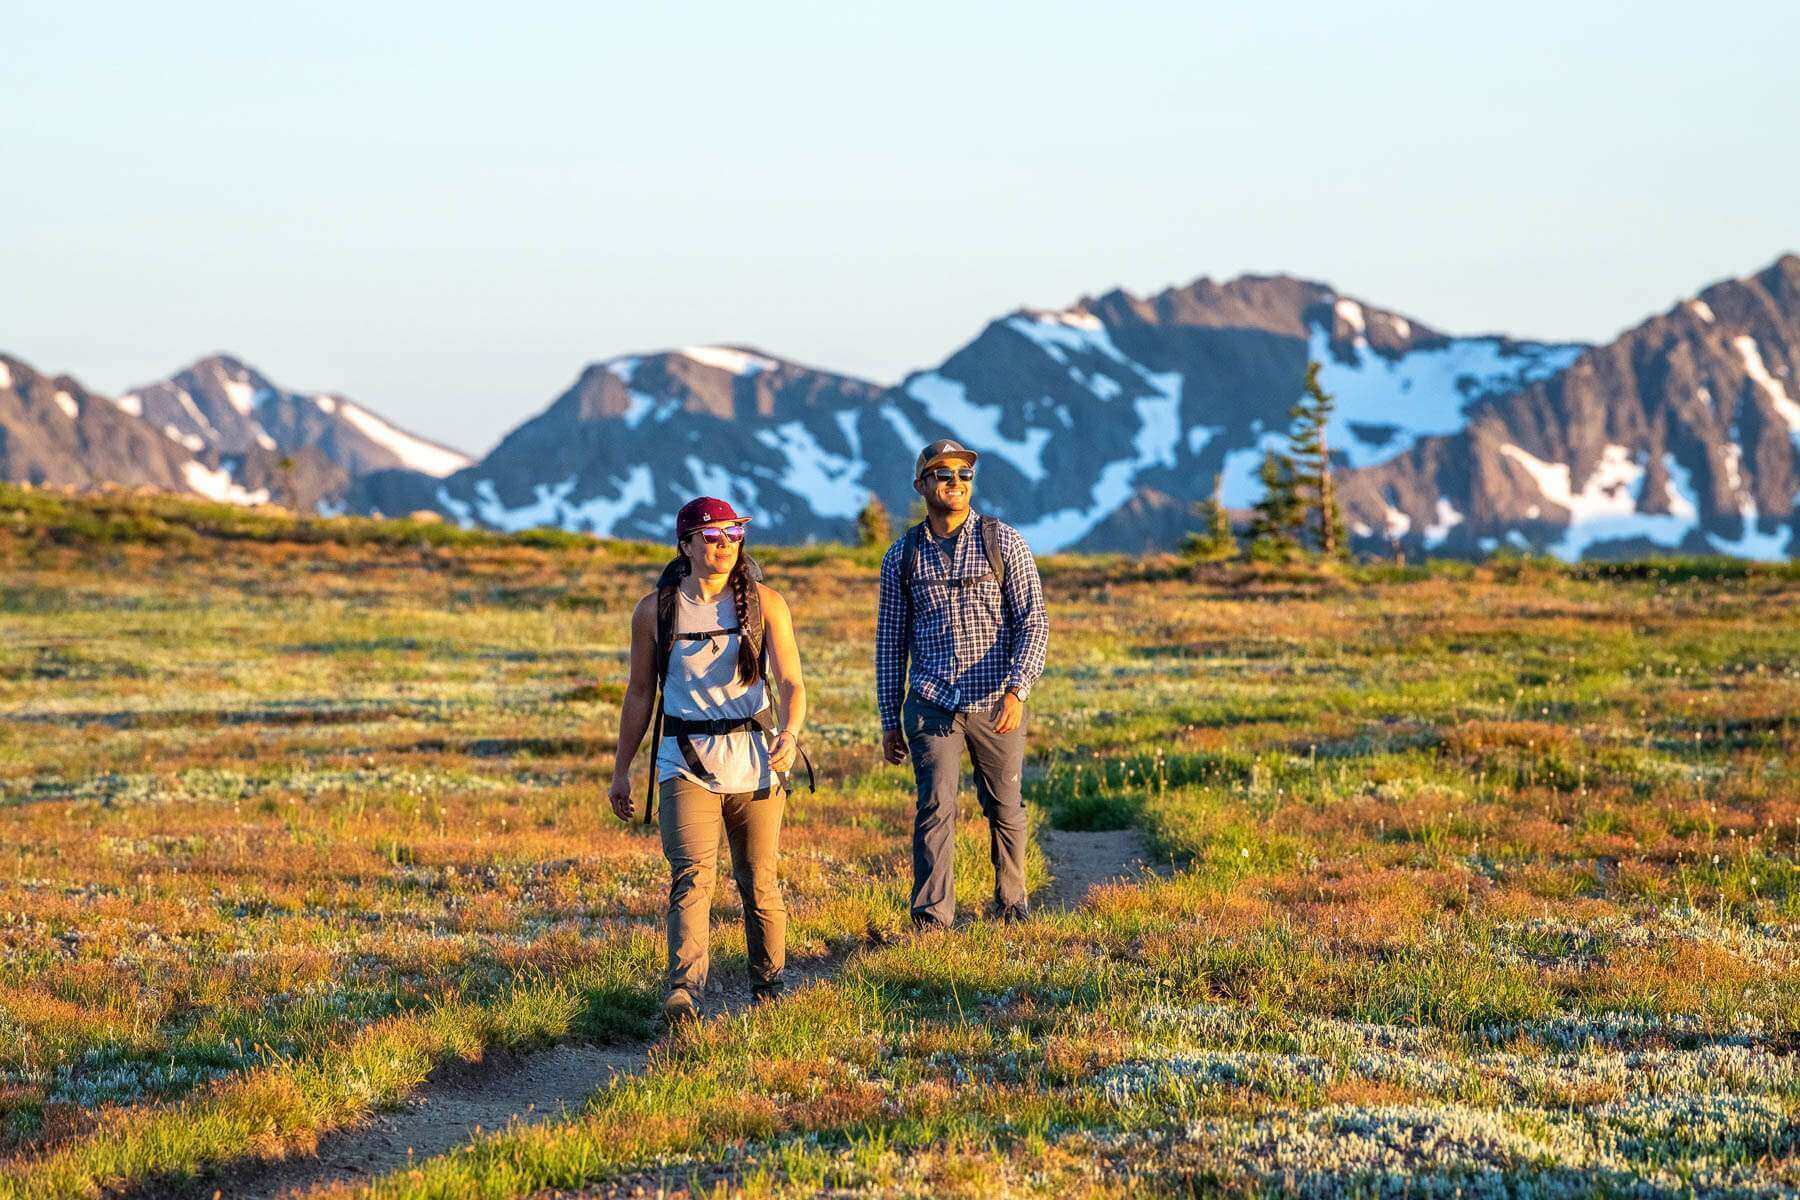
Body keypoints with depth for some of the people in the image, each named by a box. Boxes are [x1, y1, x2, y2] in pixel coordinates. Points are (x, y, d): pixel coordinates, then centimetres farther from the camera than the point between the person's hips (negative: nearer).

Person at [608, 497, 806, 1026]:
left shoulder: (765, 604, 2)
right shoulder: (655, 610, 4)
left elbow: (791, 682, -4)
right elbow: (639, 694, 12)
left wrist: (790, 732, -25)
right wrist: (621, 771, 14)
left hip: (755, 759, 1)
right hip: (686, 760, -1)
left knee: (759, 882, 5)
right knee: (692, 876, -17)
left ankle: (768, 984, 24)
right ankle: (683, 991, -27)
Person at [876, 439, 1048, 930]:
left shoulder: (1003, 543, -1)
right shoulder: (903, 555, 5)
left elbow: (1034, 622, -5)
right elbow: (890, 641, 11)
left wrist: (1017, 690, -19)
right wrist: (890, 720, 9)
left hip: (996, 705, 0)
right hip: (932, 706, 0)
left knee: (1004, 808, 10)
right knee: (935, 807, -12)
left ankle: (1010, 901, 30)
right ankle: (930, 917, -12)